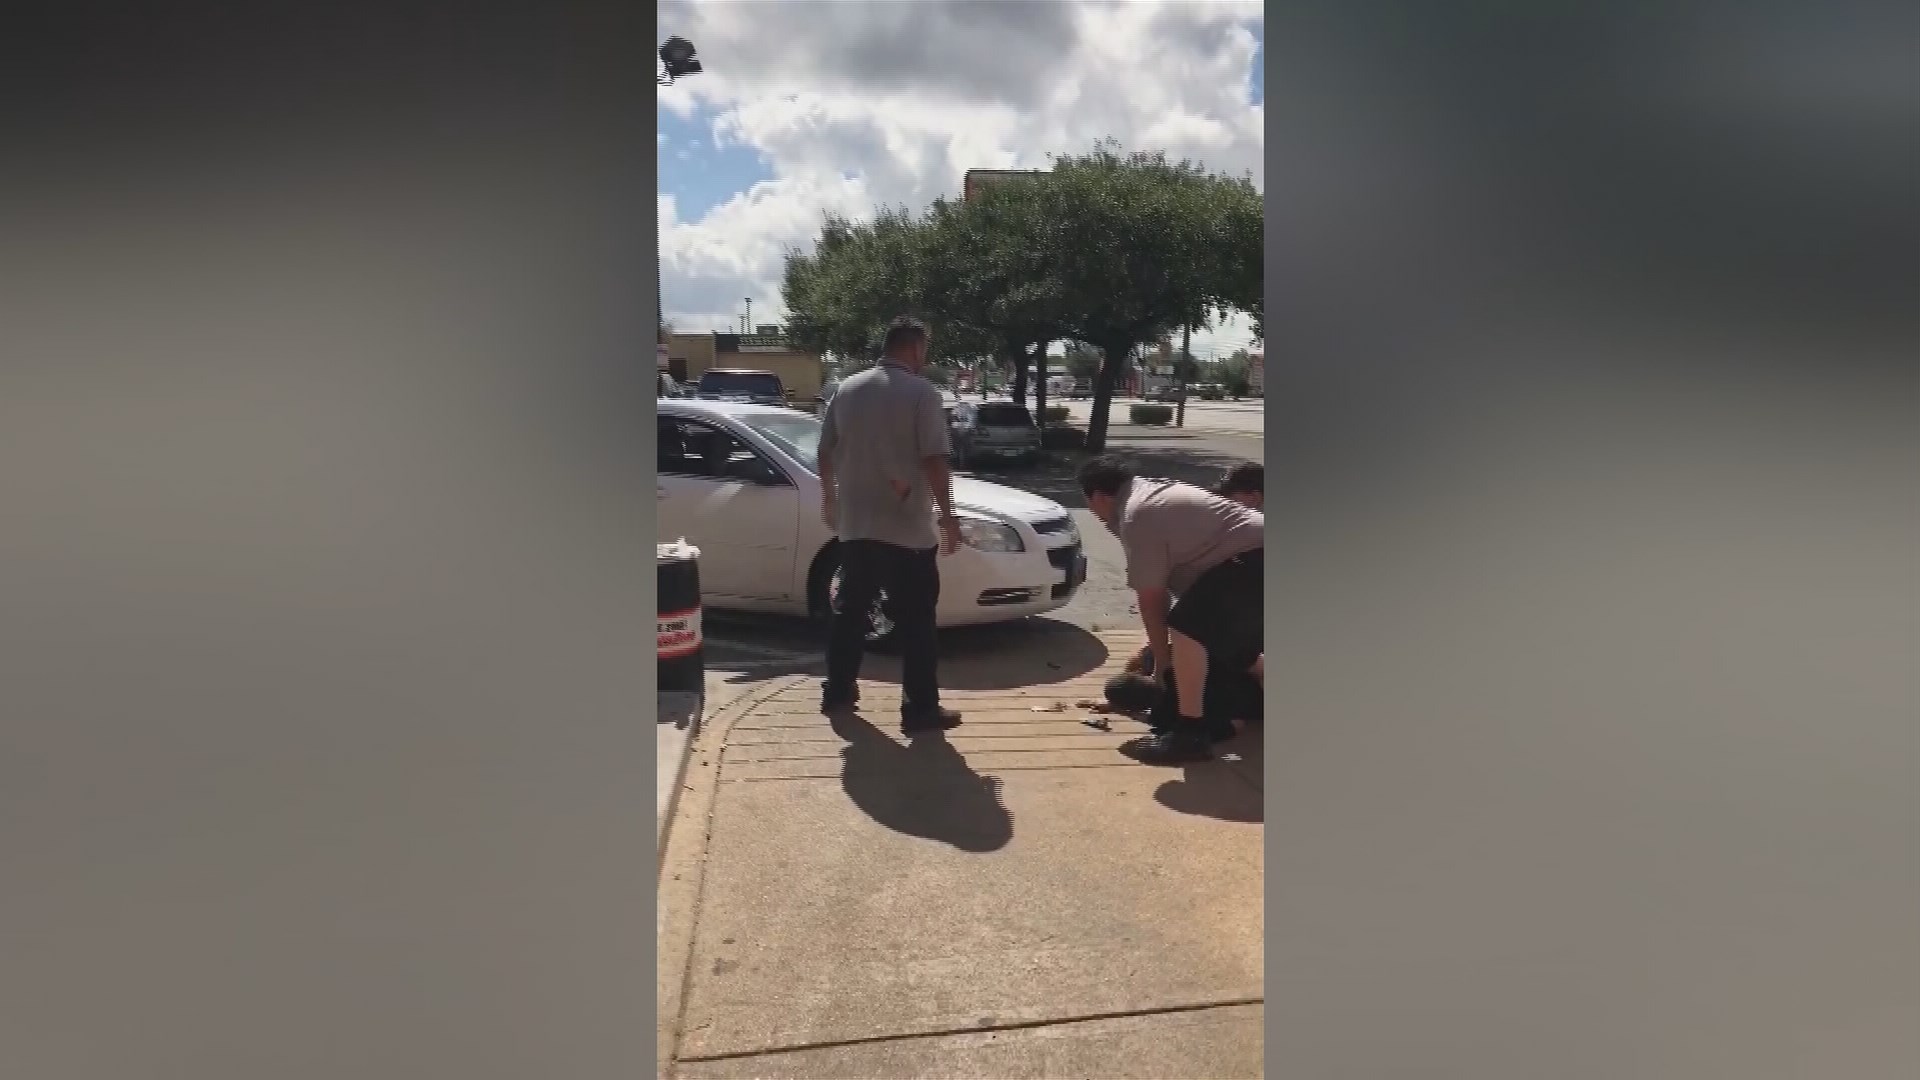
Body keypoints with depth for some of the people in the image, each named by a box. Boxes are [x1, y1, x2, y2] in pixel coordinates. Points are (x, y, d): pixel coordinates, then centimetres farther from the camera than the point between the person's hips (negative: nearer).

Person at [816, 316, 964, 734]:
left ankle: (838, 690, 27)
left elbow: (826, 453, 12)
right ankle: (921, 708, 4)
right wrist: (947, 514, -9)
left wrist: (829, 498, 25)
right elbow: (934, 460, -15)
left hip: (854, 524, 6)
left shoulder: (846, 390, 7)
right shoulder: (920, 392, -10)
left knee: (850, 609, 18)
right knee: (915, 621, 1)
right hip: (907, 528, -6)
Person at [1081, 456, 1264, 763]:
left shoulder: (1136, 518, -13)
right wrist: (1155, 645, 25)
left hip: (1249, 560, -11)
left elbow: (1151, 598, -9)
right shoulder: (1153, 493, 18)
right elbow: (1161, 588, 22)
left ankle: (1190, 733, -14)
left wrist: (1161, 659, 3)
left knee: (1186, 629, -17)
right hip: (1259, 553, 11)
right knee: (1230, 644, 24)